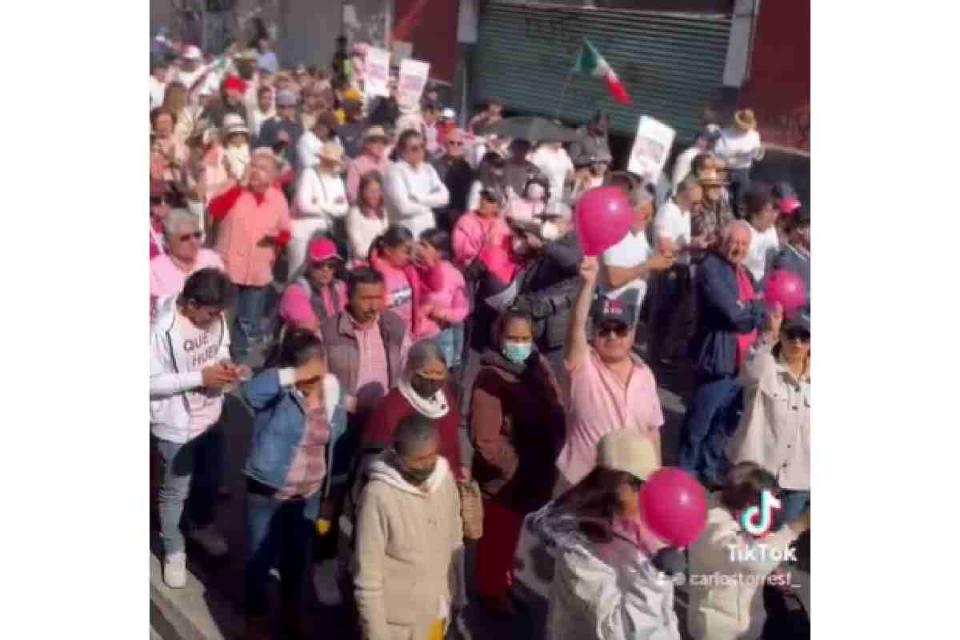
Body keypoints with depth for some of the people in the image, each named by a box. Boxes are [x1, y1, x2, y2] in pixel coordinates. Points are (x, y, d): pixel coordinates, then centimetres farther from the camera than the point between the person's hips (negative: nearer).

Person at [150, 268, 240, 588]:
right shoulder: (162, 330, -29)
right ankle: (173, 551, 36)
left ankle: (203, 526, 54)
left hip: (210, 417, 6)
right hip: (176, 426, -6)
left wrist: (225, 363, -14)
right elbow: (151, 382, -24)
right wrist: (200, 377, -29)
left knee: (210, 478, 26)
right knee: (175, 491, 13)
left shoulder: (215, 317, -11)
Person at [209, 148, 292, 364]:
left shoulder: (278, 198, 3)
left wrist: (277, 237, -12)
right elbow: (214, 210, -21)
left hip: (259, 272, 3)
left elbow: (285, 233, 11)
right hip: (228, 268, -3)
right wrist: (238, 187, -22)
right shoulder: (235, 190, -5)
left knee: (249, 325, 15)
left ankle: (240, 362, 32)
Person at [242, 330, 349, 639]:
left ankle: (291, 612, 48)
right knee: (261, 557, 13)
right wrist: (294, 375, -48)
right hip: (268, 493, -4)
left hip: (309, 494, 4)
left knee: (297, 556, 23)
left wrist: (336, 481, 13)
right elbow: (249, 390, -46)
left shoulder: (332, 388, -6)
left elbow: (337, 439, 6)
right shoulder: (277, 390, -21)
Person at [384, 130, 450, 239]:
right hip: (406, 232, -6)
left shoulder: (428, 169, 11)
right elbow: (404, 206, -18)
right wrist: (430, 203, -2)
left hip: (429, 229, 6)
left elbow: (444, 196, 1)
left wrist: (419, 198, -12)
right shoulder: (395, 171, -9)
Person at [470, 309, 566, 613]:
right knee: (498, 535, 13)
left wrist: (553, 454, -2)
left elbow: (556, 414, 8)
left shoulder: (539, 366, -1)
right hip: (503, 476, -6)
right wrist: (515, 467, -21)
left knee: (515, 531, 26)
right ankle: (492, 589, 35)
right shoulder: (490, 379, -23)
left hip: (539, 472, 7)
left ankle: (506, 579, 48)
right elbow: (485, 440, -27)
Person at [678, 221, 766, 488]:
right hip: (718, 359, -8)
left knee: (725, 423, 16)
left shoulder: (745, 273, 16)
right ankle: (685, 473, 14)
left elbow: (758, 316, 12)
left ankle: (710, 470, 28)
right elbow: (732, 311, -21)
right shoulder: (711, 268, -13)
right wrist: (758, 306, -5)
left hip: (742, 361, 8)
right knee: (699, 423, 2)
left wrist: (746, 311, -8)